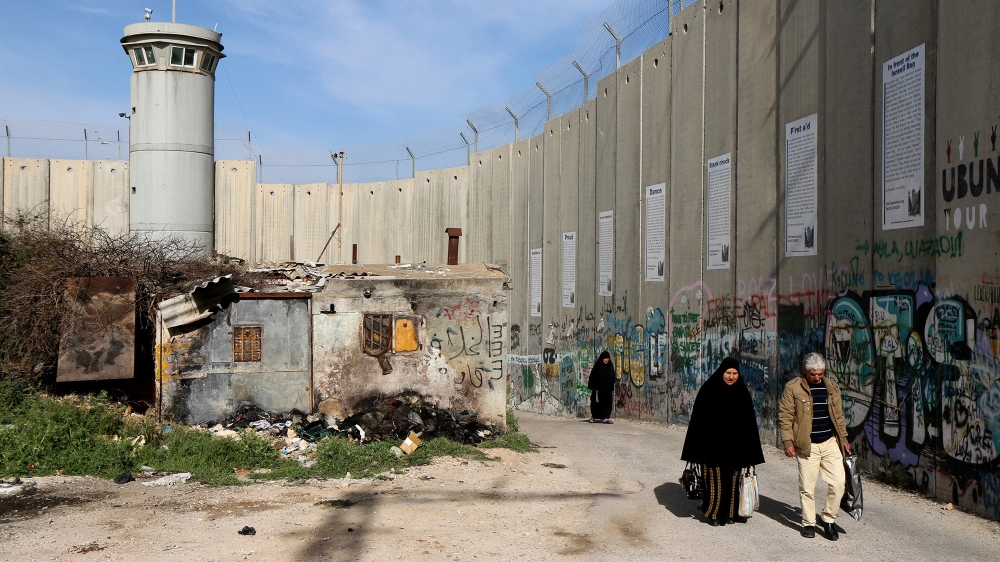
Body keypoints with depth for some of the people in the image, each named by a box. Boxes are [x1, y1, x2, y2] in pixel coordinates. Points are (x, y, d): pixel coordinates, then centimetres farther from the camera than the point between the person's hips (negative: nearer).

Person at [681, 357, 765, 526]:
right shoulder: (709, 390, -5)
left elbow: (749, 422, 8)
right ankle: (713, 512, 12)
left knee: (733, 479, 8)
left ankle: (731, 511, 21)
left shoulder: (743, 393, 5)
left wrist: (749, 451, 5)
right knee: (715, 479, -1)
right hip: (713, 446, -3)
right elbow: (699, 419, -5)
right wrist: (698, 447, -9)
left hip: (735, 446, 3)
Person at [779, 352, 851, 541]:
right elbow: (785, 416, -5)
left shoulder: (831, 387, 9)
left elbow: (838, 415, 19)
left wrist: (844, 438, 16)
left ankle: (829, 519, 14)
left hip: (830, 443, 4)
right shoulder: (793, 388, -5)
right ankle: (808, 523, 16)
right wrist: (788, 442, -11)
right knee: (807, 487, 1)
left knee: (838, 482, -4)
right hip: (806, 445, -4)